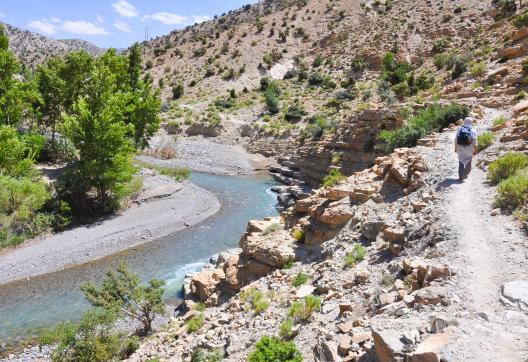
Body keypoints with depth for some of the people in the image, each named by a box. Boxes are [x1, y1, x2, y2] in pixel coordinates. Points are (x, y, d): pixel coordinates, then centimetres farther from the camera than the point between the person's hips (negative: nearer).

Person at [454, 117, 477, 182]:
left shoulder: (460, 129, 1)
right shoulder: (473, 130, -6)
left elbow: (456, 140, 1)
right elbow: (474, 142, -9)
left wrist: (456, 148, 10)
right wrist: (475, 151, -2)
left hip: (460, 148, 1)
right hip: (469, 149, -1)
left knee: (461, 163, 7)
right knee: (468, 163, 18)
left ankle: (461, 177, 0)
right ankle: (465, 175, 24)